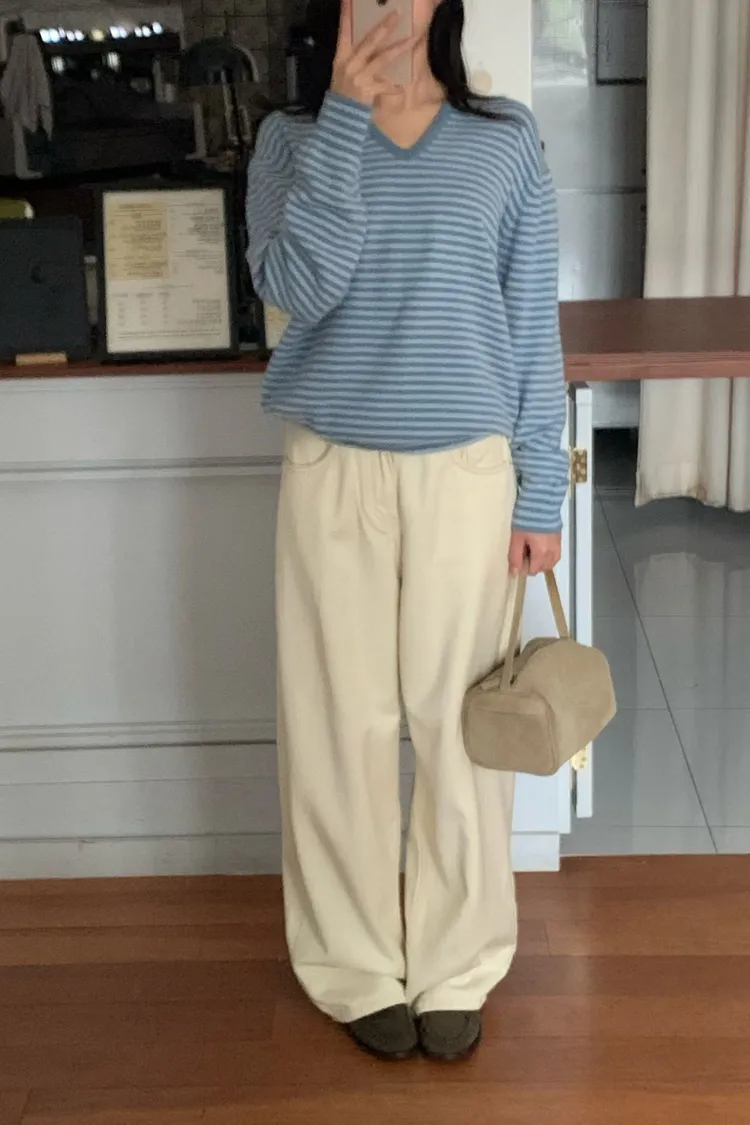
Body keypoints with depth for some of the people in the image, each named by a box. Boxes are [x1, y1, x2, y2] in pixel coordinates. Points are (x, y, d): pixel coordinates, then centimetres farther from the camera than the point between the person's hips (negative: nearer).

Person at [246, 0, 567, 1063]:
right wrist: (345, 113, -17)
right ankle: (360, 969, 25)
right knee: (340, 722, 7)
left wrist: (540, 489, -2)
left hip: (466, 471, 0)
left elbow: (533, 323, 1)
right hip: (333, 471, 0)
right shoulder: (293, 138, 1)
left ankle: (454, 968, 25)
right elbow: (297, 289, -15)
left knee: (458, 719, 8)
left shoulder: (506, 140, 1)